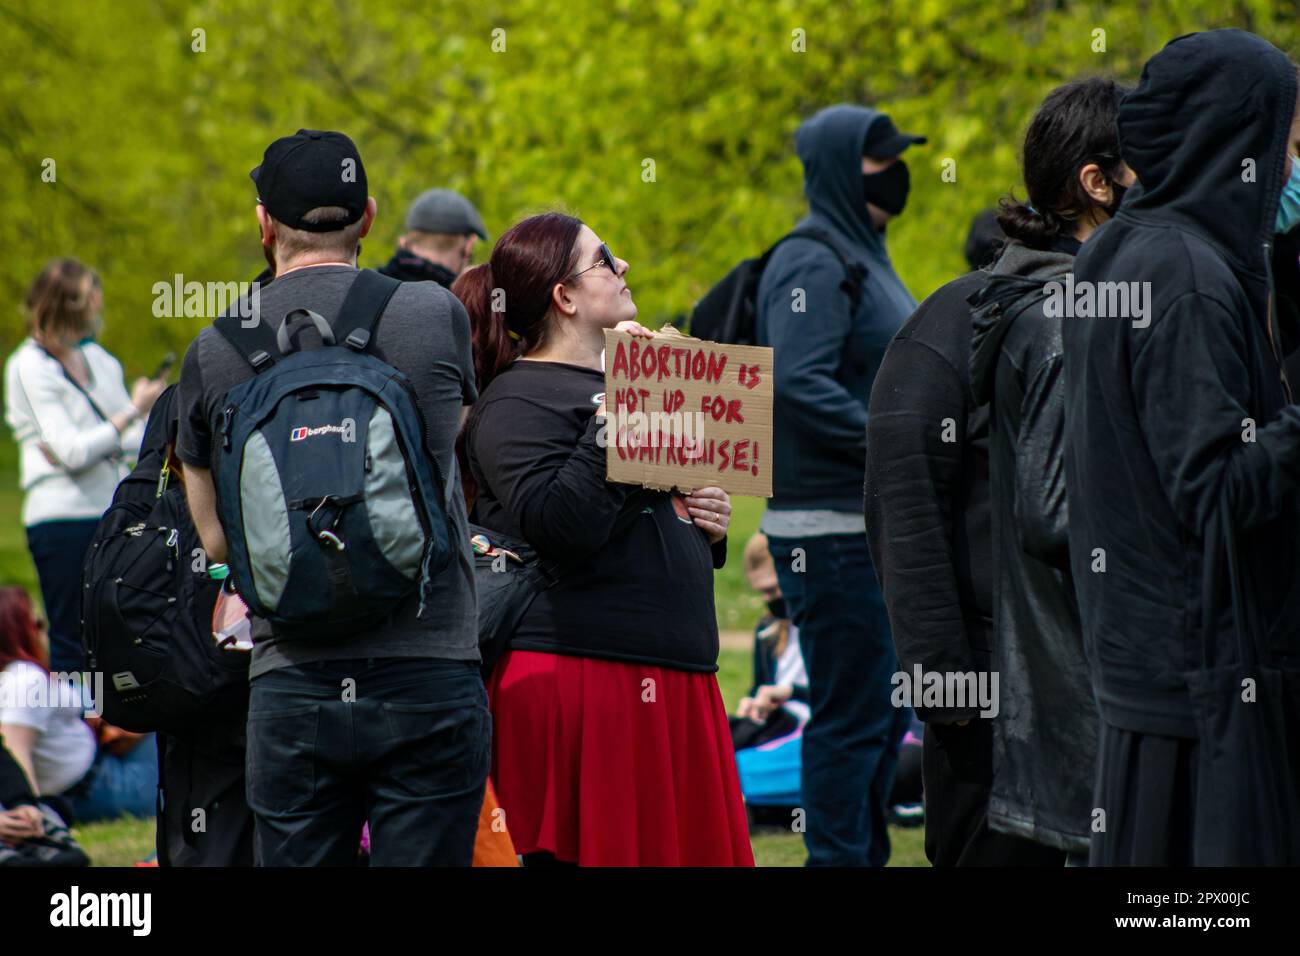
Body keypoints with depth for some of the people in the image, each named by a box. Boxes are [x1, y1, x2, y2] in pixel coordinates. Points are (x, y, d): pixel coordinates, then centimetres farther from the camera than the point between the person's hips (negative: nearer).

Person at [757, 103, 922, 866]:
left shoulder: (864, 256, 18)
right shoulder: (814, 265, -12)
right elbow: (800, 385, -23)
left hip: (882, 525, 10)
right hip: (834, 530, -10)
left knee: (884, 711, 14)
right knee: (852, 713, -6)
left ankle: (864, 853, 21)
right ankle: (840, 857, -2)